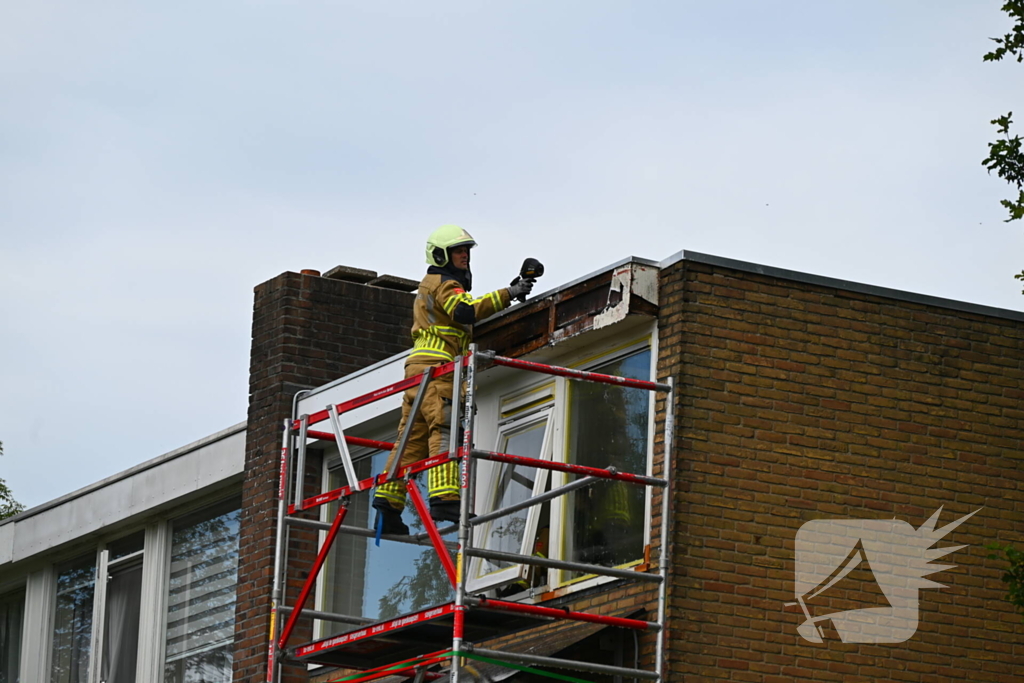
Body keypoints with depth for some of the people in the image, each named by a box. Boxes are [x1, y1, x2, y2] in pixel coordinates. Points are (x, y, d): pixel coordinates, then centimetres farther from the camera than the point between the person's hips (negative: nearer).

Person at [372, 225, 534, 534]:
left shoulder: (427, 286, 30)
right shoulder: (444, 284, -3)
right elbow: (466, 311, -21)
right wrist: (507, 294, -23)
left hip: (418, 367, 10)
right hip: (435, 366, -10)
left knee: (413, 438, 5)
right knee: (444, 430, -20)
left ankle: (387, 504, -1)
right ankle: (444, 499, -33)